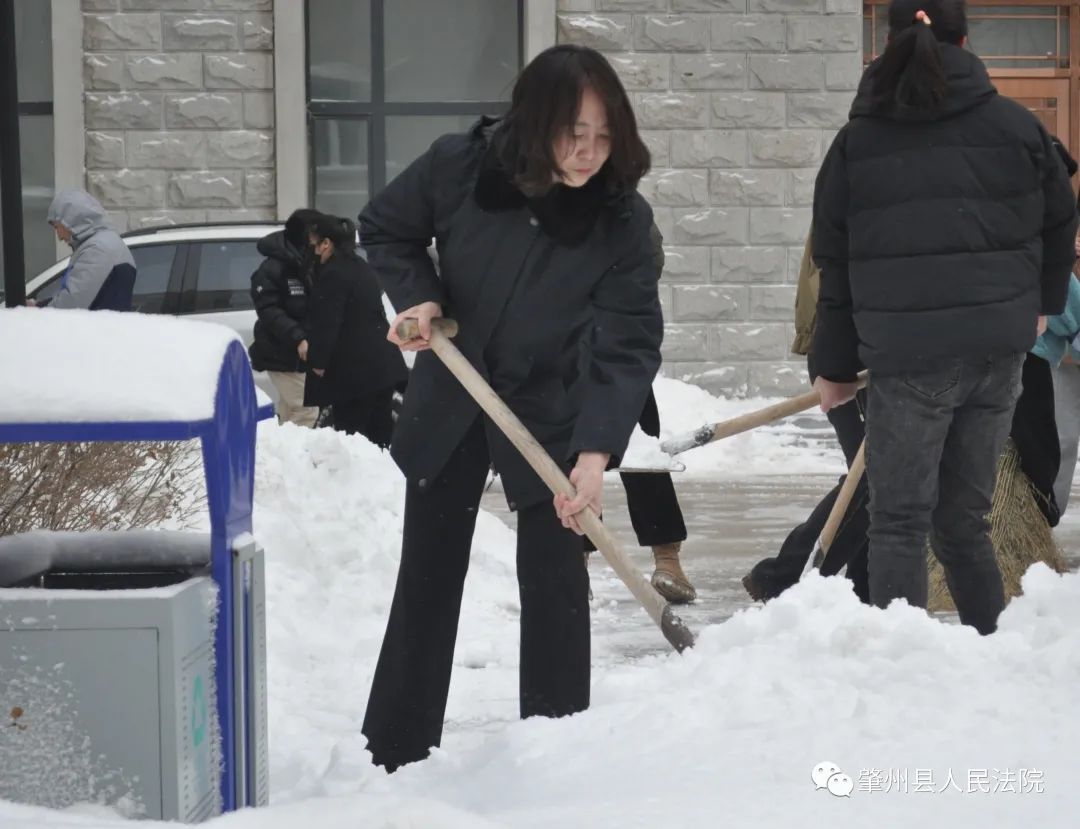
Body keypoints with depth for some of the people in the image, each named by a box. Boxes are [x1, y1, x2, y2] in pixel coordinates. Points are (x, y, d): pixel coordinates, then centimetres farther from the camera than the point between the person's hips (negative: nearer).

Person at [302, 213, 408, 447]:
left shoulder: (332, 274, -14)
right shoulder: (360, 267, 17)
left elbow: (326, 323, -18)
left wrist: (318, 362, -10)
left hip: (353, 369, -10)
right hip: (382, 363, 10)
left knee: (350, 433, -8)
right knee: (379, 430, 12)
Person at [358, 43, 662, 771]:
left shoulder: (623, 218, -23)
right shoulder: (458, 166, -20)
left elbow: (630, 345, -25)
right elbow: (385, 231, 0)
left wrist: (596, 450, -36)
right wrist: (419, 297, -18)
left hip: (553, 413, -2)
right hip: (450, 401, 2)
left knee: (554, 579, -2)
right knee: (428, 577, 10)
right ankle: (395, 755, 21)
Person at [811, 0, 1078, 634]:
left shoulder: (856, 141, 2)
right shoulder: (1015, 125, 4)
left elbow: (836, 265, 5)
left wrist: (836, 367, 14)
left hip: (906, 359, -2)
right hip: (998, 351, 2)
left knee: (899, 523, 2)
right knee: (964, 518, 13)